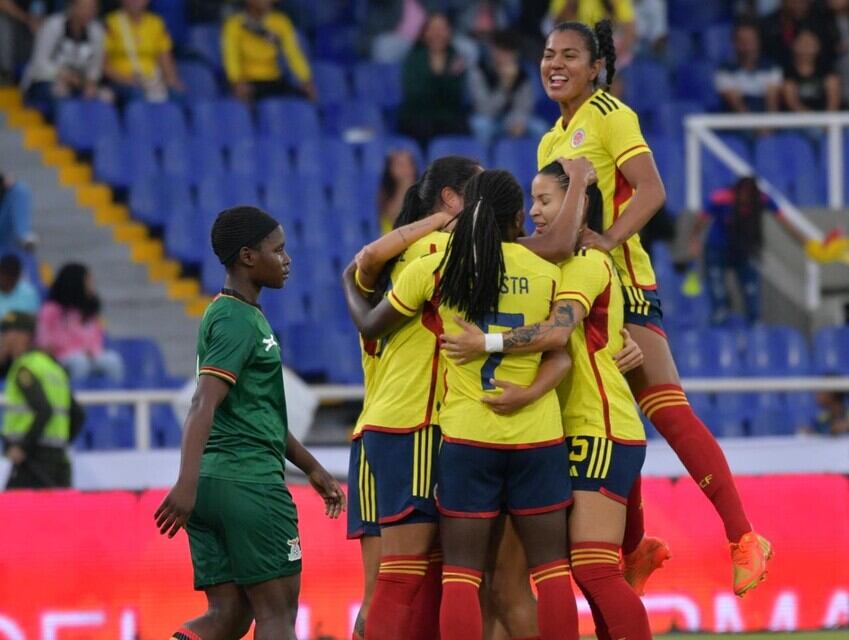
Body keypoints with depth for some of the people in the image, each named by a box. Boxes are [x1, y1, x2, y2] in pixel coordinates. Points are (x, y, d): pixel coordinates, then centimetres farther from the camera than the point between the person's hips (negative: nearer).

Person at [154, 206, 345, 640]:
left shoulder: (239, 315, 20)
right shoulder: (238, 321, -10)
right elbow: (204, 405, -22)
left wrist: (311, 466, 35)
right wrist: (187, 484, -32)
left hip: (212, 485, 9)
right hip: (249, 482, -9)